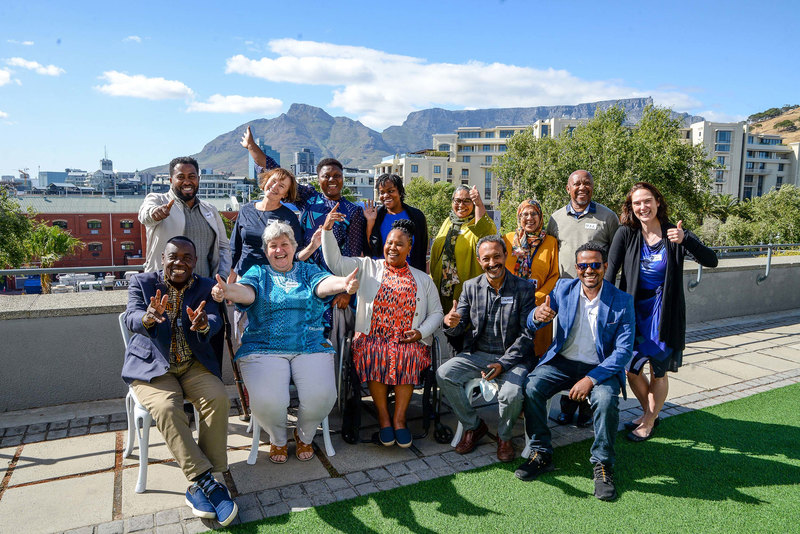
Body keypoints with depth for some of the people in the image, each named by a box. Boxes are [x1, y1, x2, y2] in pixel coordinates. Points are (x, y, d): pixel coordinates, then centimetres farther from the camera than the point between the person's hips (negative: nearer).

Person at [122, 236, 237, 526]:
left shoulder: (205, 287, 5)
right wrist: (149, 318, -41)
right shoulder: (142, 283, 1)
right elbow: (131, 320, -15)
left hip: (194, 365, 2)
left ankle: (200, 485, -19)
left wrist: (203, 325, -39)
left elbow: (215, 320, -12)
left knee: (218, 398, -25)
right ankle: (207, 483, -25)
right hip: (151, 366, -1)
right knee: (167, 408, -30)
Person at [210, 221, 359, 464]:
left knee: (322, 395, -22)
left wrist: (344, 283, -34)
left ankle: (304, 436, 12)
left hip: (311, 347, 1)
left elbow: (324, 284, -8)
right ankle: (278, 439, 12)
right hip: (263, 349, 0)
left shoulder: (308, 270, 14)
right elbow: (246, 292, -9)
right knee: (266, 400, -24)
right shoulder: (258, 273, 13)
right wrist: (226, 290, -35)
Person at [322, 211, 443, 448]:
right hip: (372, 337, 0)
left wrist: (421, 332, -4)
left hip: (409, 341, 1)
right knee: (373, 356, -32)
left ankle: (399, 419, -19)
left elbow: (436, 312, 16)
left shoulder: (423, 279, 17)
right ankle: (383, 417, -18)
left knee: (408, 357, -32)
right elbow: (335, 263, 2)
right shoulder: (368, 267, 14)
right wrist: (327, 230, -10)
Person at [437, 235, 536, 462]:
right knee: (443, 374, -20)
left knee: (512, 394, -30)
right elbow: (460, 327, 4)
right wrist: (451, 323, -22)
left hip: (512, 357, -3)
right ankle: (473, 426, 4)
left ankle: (504, 436, 6)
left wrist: (502, 364, -19)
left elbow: (527, 335, -8)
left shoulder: (524, 288, -5)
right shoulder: (471, 286, 4)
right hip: (477, 354, 3)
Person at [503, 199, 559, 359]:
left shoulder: (551, 242, 5)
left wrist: (537, 298, -10)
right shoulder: (508, 239, 8)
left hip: (538, 306, -1)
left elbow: (555, 276, 2)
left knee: (538, 349, -2)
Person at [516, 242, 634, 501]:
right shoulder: (563, 288, 0)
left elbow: (624, 351, -11)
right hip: (562, 362, 2)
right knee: (531, 387, -24)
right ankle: (541, 454, -5)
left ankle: (603, 466, -8)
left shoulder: (622, 301, -6)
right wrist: (537, 315, -30)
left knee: (606, 400, -32)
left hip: (601, 368, -2)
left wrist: (591, 378, -23)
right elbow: (531, 325, -2)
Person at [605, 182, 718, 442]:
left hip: (663, 311, -2)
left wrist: (685, 240, -31)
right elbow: (610, 271, -6)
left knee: (658, 371, 7)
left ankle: (648, 423, 25)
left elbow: (711, 261, -14)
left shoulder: (674, 233, -7)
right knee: (629, 368, 8)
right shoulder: (626, 233, -4)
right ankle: (648, 412, 34)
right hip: (633, 309, 2)